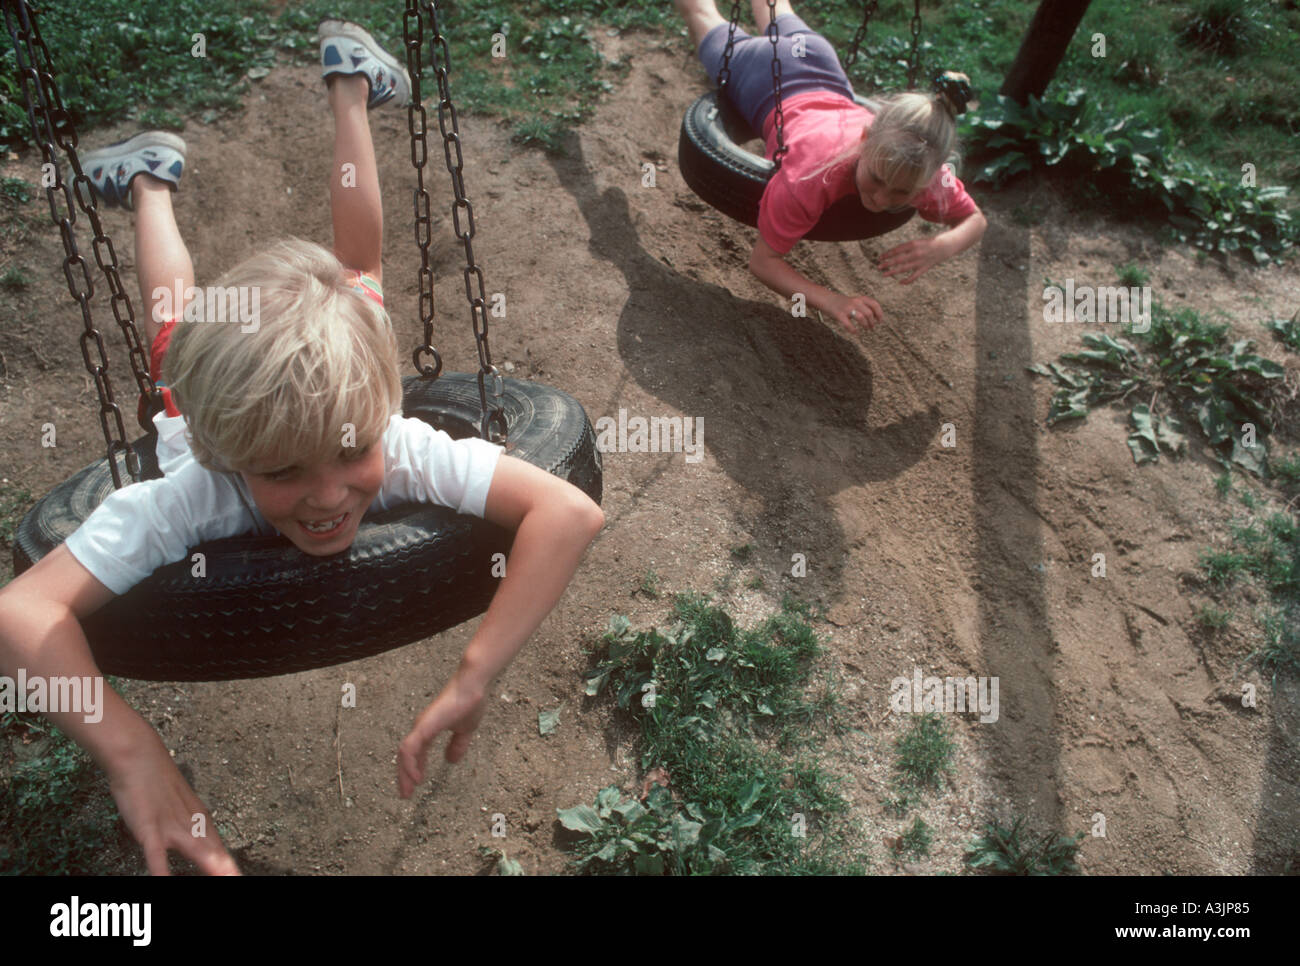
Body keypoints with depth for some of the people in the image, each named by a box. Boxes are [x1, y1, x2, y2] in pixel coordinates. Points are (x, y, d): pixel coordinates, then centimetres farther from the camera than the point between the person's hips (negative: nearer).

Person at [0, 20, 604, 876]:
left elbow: (570, 512, -60)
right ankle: (152, 176, 59)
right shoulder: (194, 493, -51)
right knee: (176, 311, 35)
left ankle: (348, 85, 47)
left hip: (327, 355, 1)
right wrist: (132, 751, -68)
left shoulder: (401, 449, -51)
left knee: (360, 269, 31)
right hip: (222, 366, 0)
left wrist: (474, 678, -68)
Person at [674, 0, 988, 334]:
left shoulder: (919, 169, -38)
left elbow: (976, 221, -22)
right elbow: (762, 261, -41)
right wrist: (833, 302, -58)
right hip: (764, 79, -4)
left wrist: (941, 247, -47)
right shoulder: (811, 174, -49)